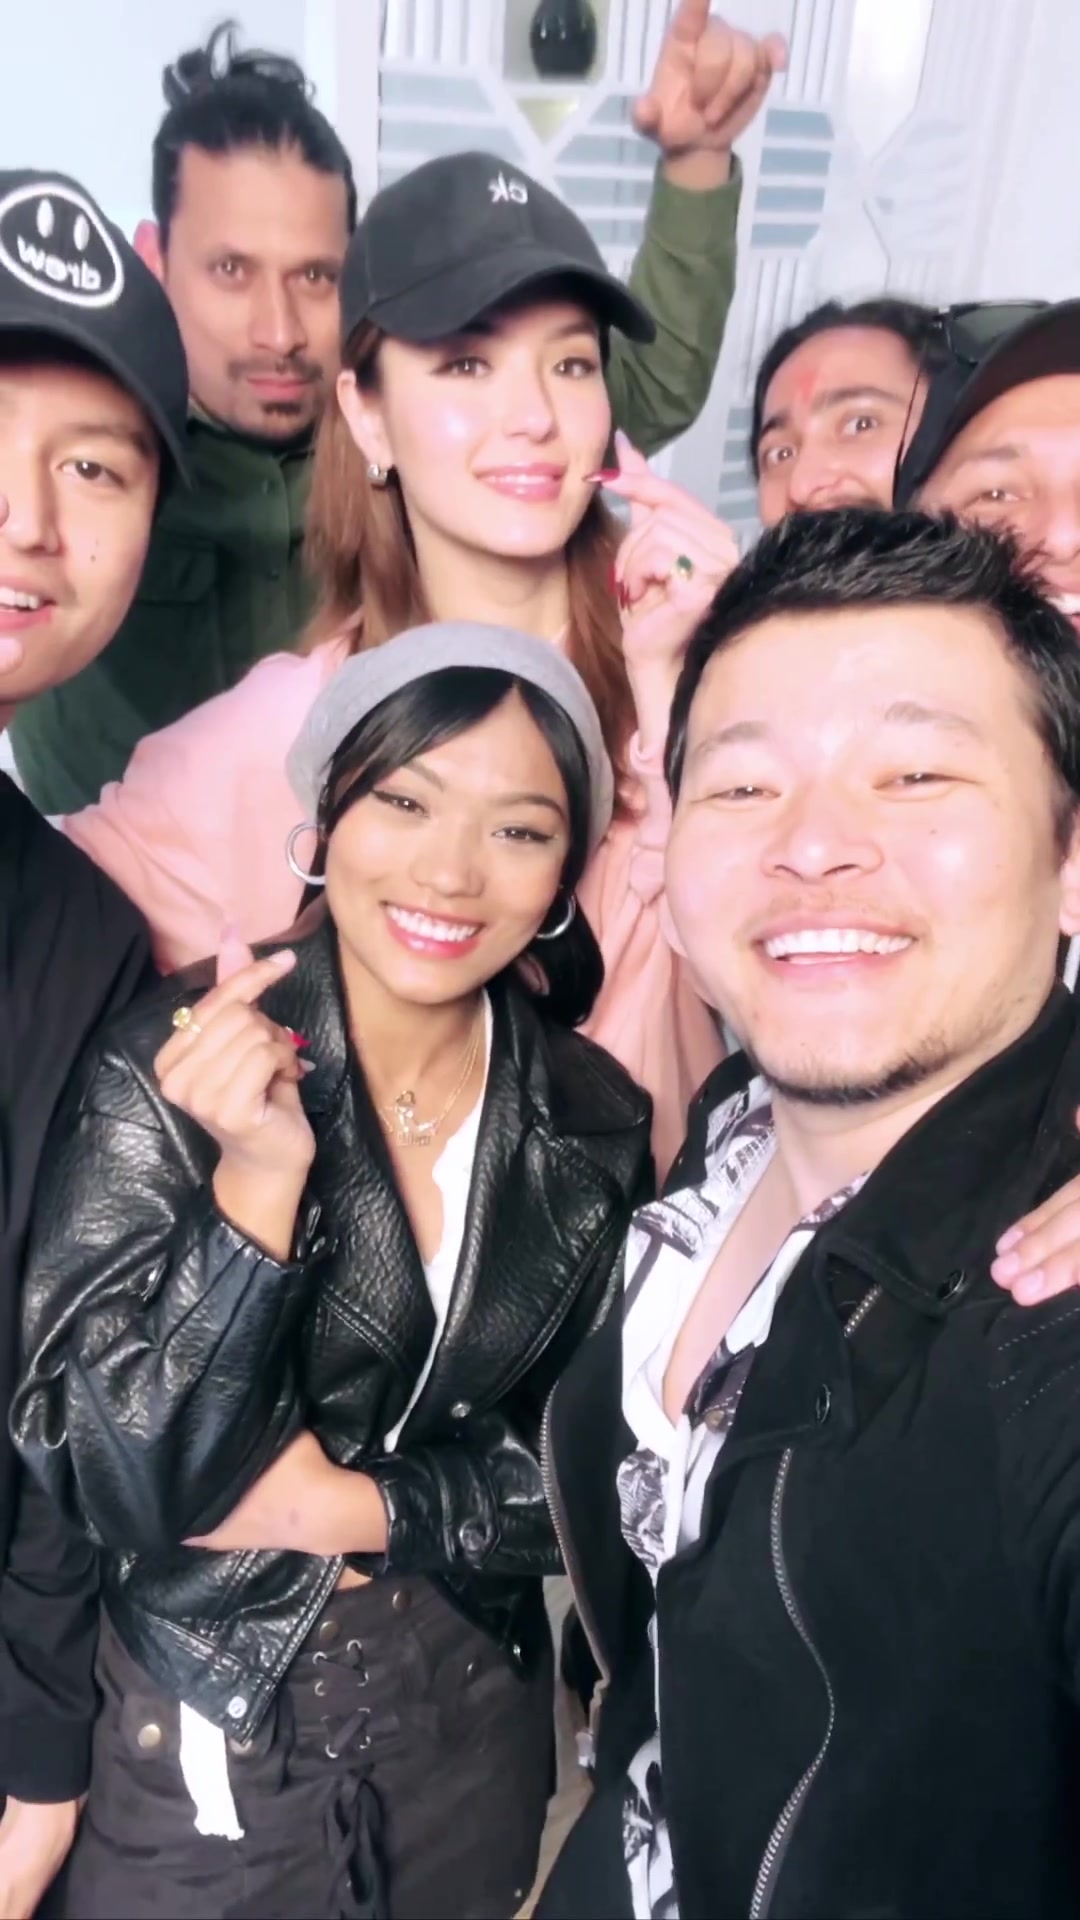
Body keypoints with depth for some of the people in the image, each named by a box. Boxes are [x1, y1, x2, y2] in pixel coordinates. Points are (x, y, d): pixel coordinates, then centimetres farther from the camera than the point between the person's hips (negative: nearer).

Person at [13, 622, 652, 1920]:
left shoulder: (595, 1123, -8)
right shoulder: (168, 1069, -19)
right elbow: (120, 1481, -20)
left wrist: (358, 1506, -16)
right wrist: (258, 1179, -32)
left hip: (475, 1727, 3)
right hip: (203, 1738, -2)